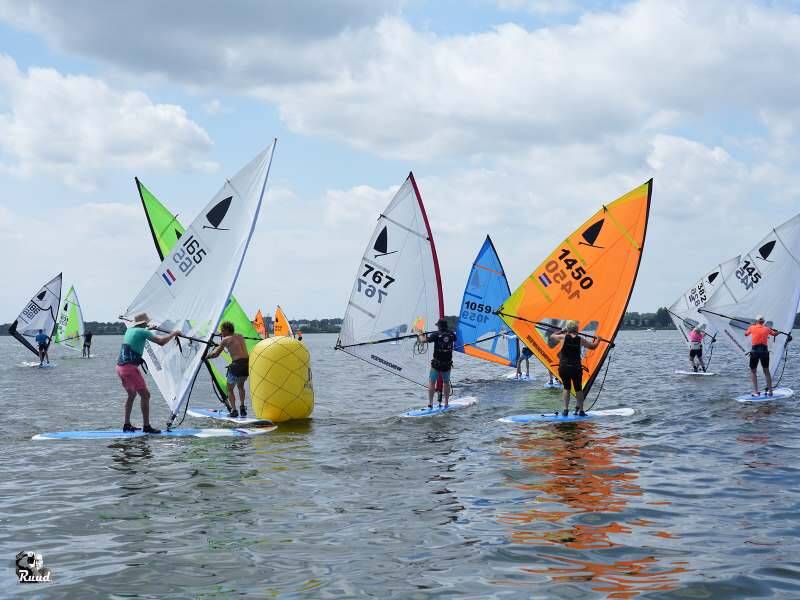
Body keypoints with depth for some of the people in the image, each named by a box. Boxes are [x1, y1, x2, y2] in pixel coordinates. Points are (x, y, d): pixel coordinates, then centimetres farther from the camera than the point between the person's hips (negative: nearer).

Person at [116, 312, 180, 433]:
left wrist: (149, 329, 54)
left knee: (132, 394, 22)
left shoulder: (130, 330, 18)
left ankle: (127, 425, 22)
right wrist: (173, 334, 2)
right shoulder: (143, 332, -6)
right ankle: (146, 426, -10)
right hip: (130, 367, -9)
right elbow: (161, 341, -13)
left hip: (120, 367, 9)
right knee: (145, 395, -6)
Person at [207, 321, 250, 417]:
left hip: (237, 364, -5)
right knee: (240, 385, 29)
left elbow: (215, 354, 7)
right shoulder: (240, 336, 19)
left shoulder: (225, 340, 4)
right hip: (247, 362, 5)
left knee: (230, 389, 13)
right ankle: (242, 407, 16)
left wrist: (206, 356, 26)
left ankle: (233, 410, 0)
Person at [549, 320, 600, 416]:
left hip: (563, 368, 0)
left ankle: (565, 410, 4)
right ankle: (580, 410, 14)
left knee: (566, 388, 13)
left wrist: (561, 331, 26)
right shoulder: (580, 339, 0)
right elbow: (593, 346, 12)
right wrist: (598, 340, 32)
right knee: (578, 389, 13)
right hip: (576, 368, 0)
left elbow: (551, 336, 15)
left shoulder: (563, 337, -3)